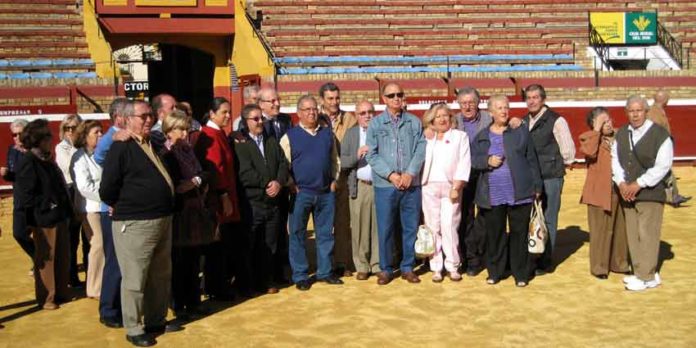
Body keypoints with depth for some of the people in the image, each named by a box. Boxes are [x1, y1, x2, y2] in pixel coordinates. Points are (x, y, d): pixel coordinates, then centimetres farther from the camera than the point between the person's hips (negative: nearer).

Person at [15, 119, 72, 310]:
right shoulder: (28, 163, -14)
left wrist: (66, 207, 11)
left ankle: (61, 292, 28)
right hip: (44, 219, -8)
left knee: (63, 257, 15)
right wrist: (46, 205, -17)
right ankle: (46, 298, 16)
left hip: (59, 217, 8)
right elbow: (25, 194, -18)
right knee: (46, 259, 3)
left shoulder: (46, 160, 13)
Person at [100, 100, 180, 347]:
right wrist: (123, 206, 1)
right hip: (134, 224, -8)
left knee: (161, 276, 15)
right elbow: (107, 190, -14)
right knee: (135, 278, 1)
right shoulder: (120, 148, -11)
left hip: (163, 220, 8)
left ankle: (156, 321, 29)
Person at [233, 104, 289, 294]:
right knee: (250, 247, 3)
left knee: (269, 246, 11)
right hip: (251, 204, -5)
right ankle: (249, 284, 14)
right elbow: (245, 174, -15)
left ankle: (266, 281, 23)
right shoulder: (239, 143, -6)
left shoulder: (272, 141, 16)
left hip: (273, 202, 6)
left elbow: (283, 164, 7)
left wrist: (279, 182, -11)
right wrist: (267, 183, -12)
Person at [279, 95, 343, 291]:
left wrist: (334, 180, 5)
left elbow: (335, 159, 16)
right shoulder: (289, 136, -1)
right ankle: (300, 276, 12)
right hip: (301, 193, -3)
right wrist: (292, 186, -8)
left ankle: (324, 272, 21)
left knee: (325, 233, 9)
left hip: (326, 192, 3)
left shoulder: (328, 133, 10)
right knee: (297, 235, 3)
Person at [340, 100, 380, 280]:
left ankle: (378, 264, 12)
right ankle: (362, 266, 12)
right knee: (359, 227, 2)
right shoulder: (350, 133, 10)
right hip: (359, 186, 1)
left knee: (379, 226, 2)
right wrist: (357, 155, -11)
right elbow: (342, 162, 4)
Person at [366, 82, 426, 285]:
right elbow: (372, 154, -3)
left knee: (410, 227, 7)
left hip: (411, 184, 2)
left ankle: (407, 267, 20)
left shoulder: (414, 122, 8)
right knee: (385, 229, 2)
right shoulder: (376, 123, 4)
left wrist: (410, 173, -12)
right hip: (385, 185, -1)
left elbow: (421, 150, 1)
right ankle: (385, 269, 15)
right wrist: (390, 175, -12)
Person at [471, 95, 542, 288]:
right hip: (493, 195, 1)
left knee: (519, 232, 3)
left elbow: (531, 160, 6)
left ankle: (520, 273, 14)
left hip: (519, 193, -1)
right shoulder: (482, 137, 11)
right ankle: (494, 271, 19)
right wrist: (488, 160, -11)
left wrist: (537, 186, 3)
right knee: (494, 233, 6)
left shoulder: (521, 132, 6)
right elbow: (473, 158, 8)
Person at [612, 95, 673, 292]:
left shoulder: (660, 134, -7)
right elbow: (615, 160, 10)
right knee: (633, 234, 9)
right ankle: (641, 272, 19)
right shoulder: (621, 134, 11)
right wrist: (621, 183, -5)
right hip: (627, 192, 6)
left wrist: (639, 184, -14)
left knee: (647, 234, -5)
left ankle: (647, 277, 3)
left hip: (650, 193, -6)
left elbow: (662, 166, -12)